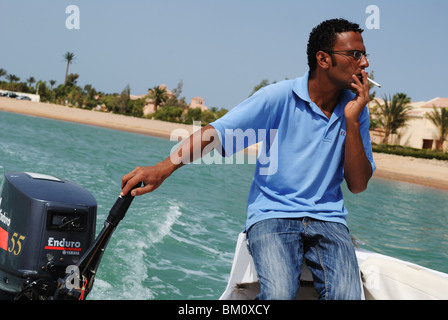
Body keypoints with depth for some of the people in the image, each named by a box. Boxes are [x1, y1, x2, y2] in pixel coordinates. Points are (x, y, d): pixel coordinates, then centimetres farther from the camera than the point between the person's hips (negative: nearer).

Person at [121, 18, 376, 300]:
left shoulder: (356, 108, 7)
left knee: (345, 295, -25)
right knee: (280, 293, -30)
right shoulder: (279, 97, -4)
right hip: (273, 214, -3)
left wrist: (351, 121, -8)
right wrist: (164, 168, -24)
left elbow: (358, 185, 3)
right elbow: (217, 133, -10)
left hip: (327, 219, 3)